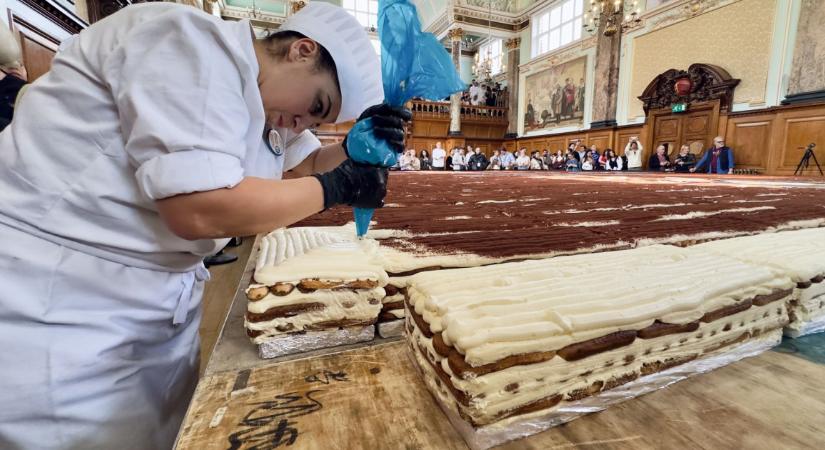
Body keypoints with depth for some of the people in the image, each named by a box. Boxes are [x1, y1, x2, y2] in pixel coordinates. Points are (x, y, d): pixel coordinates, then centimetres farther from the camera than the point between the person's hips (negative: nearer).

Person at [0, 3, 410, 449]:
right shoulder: (195, 43, -20)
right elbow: (200, 211, -31)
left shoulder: (264, 103, 7)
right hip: (56, 305, -8)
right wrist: (336, 188, -20)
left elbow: (308, 164, 17)